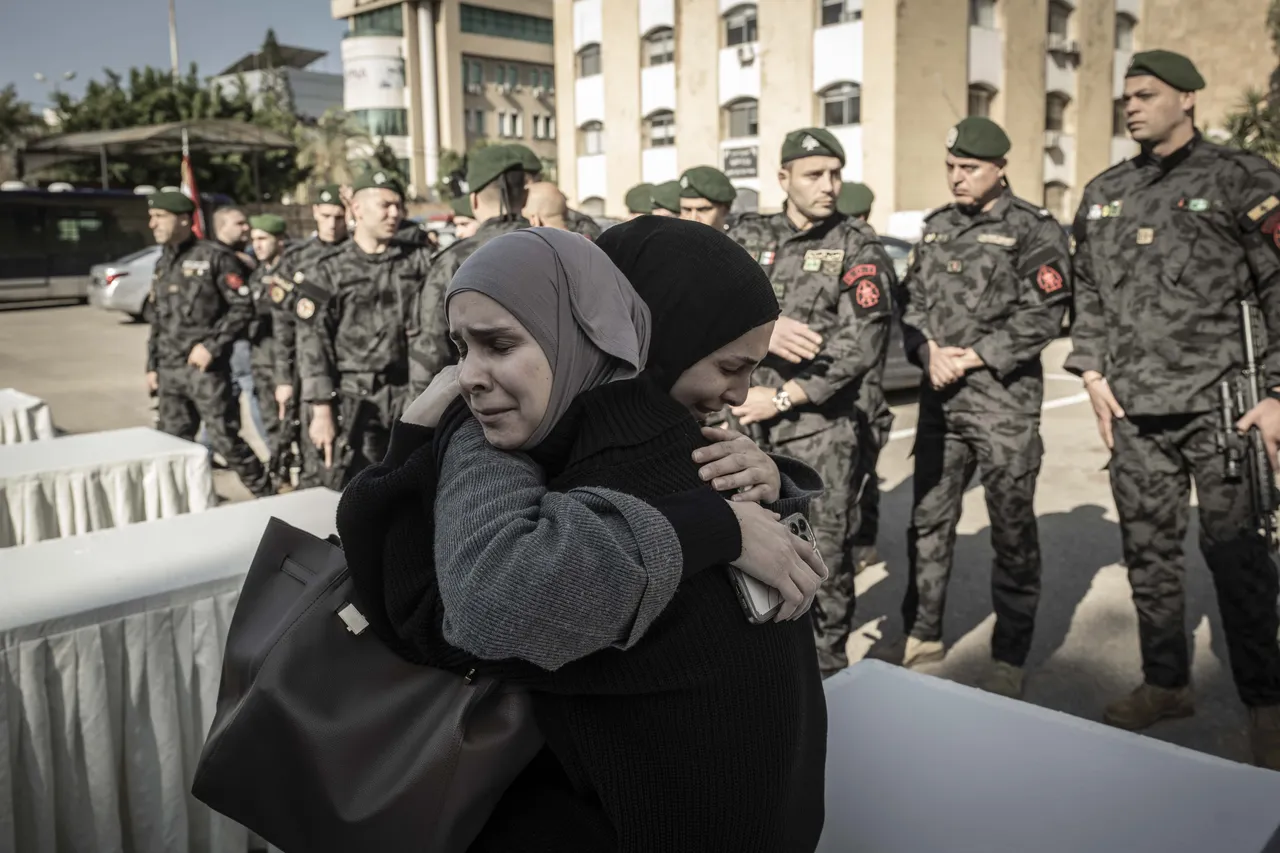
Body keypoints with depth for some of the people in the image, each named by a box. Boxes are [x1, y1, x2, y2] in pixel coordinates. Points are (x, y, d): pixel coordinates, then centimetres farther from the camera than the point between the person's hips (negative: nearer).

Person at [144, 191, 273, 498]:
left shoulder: (214, 256, -6)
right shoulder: (162, 264, 16)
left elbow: (244, 307, -11)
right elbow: (157, 321, 21)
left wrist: (211, 346, -16)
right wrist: (152, 365, 16)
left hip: (206, 368, -7)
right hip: (168, 371, 7)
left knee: (226, 440, -5)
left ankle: (267, 496, 8)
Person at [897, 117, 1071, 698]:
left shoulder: (1034, 230, -3)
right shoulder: (936, 227, 14)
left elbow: (1041, 315, -11)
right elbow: (911, 301, 11)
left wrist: (971, 357, -14)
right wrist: (929, 351, -7)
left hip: (1005, 400, -5)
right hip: (938, 398, 6)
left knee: (1012, 530, 2)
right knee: (928, 521, 11)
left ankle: (1009, 660, 14)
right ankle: (922, 638, 26)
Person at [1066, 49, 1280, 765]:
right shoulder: (1104, 193, 14)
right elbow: (1088, 290, 18)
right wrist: (1092, 370, 7)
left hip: (1219, 403, -5)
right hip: (1133, 408, 5)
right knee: (1149, 550, 11)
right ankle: (1167, 682, 26)